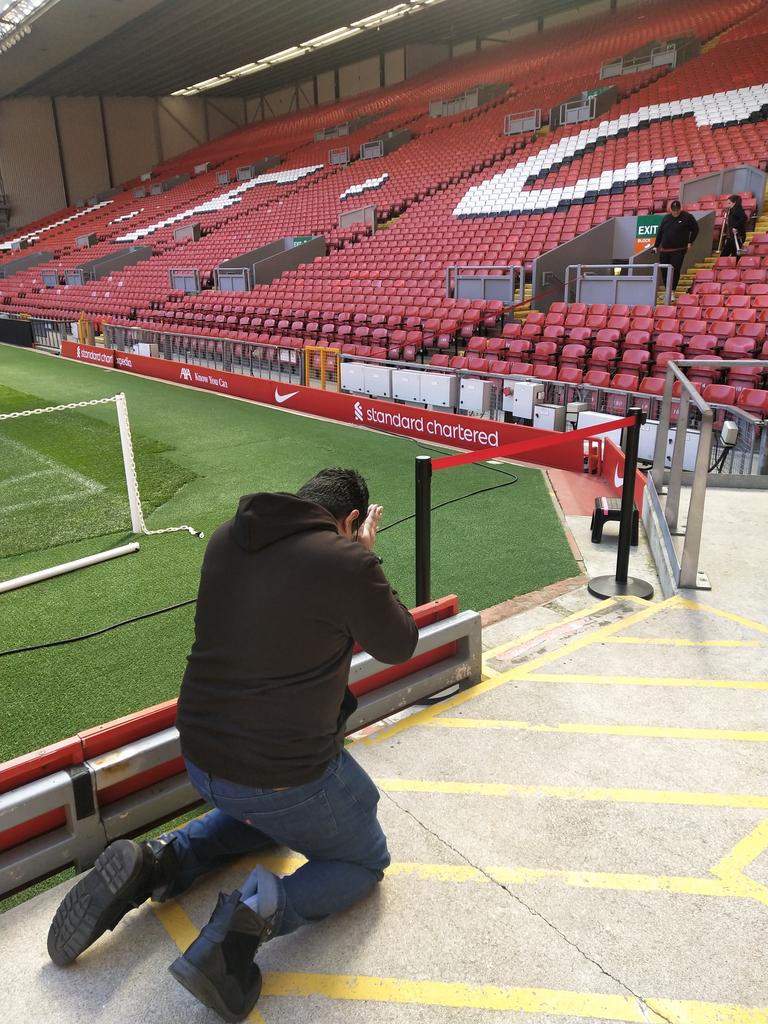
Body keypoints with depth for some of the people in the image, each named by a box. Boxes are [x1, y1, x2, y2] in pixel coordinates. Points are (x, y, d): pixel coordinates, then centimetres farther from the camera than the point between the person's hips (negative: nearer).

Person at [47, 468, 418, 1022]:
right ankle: (261, 911, -7)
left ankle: (160, 860, 15)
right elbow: (399, 646, -5)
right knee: (365, 862, 21)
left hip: (201, 756, 7)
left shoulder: (226, 540, -1)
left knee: (262, 808, 39)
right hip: (287, 773, -6)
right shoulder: (345, 561, -20)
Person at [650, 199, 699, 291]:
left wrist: (690, 242, 2)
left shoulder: (687, 217, -2)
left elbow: (695, 230, 7)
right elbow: (659, 233, 16)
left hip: (679, 250, -4)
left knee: (675, 270, -11)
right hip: (664, 250, 4)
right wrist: (656, 246, 12)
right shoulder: (666, 218, 9)